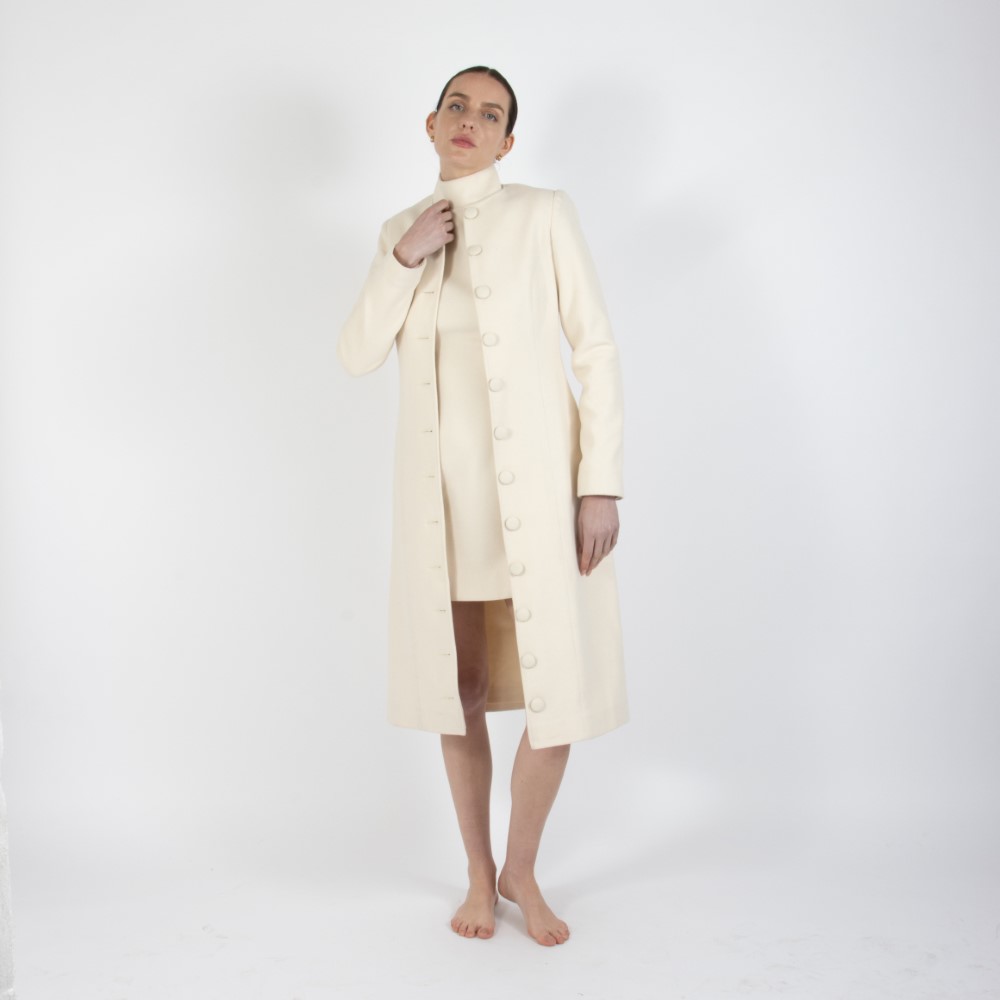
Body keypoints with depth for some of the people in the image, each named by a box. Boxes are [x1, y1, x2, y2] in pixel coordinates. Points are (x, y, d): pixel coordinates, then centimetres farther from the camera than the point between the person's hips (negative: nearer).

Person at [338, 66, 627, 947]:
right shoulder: (401, 231, 12)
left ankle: (521, 868, 23)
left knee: (560, 691, -2)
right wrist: (405, 257, -9)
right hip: (442, 491, 3)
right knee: (457, 689, 9)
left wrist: (602, 484, -11)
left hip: (537, 481, -3)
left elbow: (596, 348, -4)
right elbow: (359, 354, 4)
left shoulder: (544, 215, 1)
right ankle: (479, 872, 29)